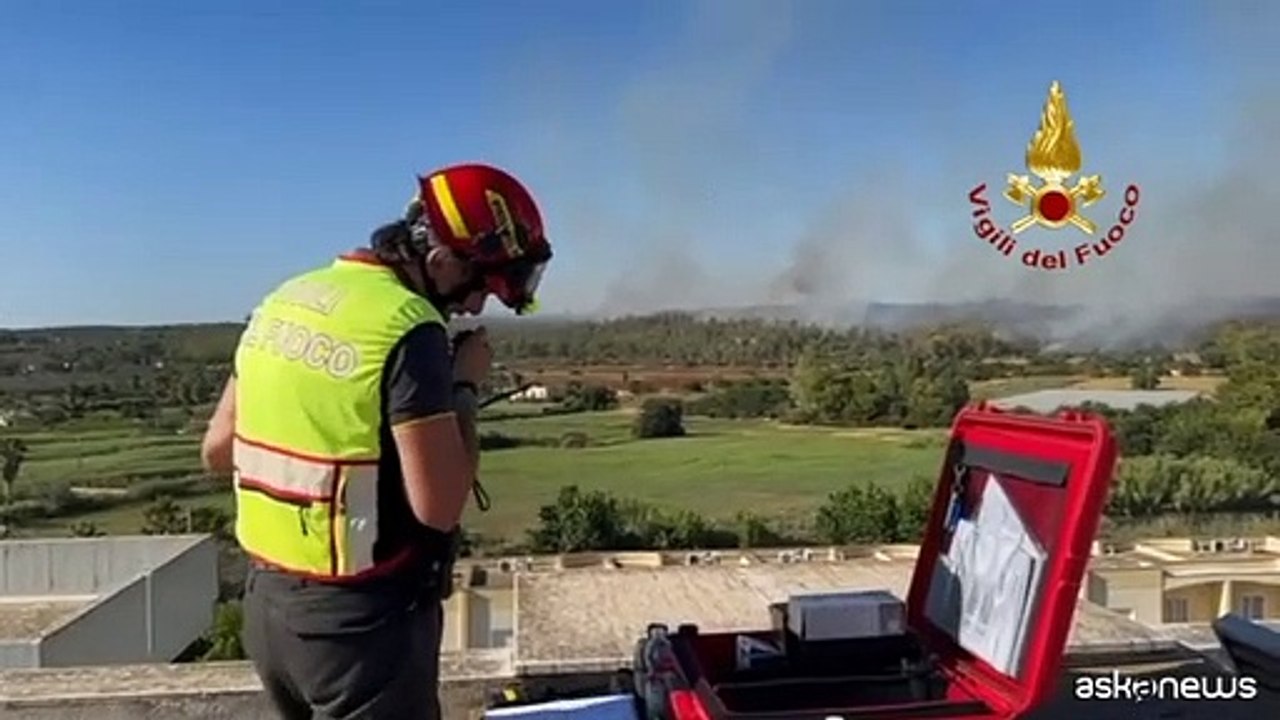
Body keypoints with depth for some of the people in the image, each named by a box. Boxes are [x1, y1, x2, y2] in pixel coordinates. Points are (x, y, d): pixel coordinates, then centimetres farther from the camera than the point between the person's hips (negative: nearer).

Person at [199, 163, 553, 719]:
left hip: (268, 602, 8)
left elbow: (217, 450, 10)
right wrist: (464, 387, -10)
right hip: (363, 620, -7)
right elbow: (439, 505, -21)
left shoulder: (285, 299, 5)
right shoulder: (408, 328, -20)